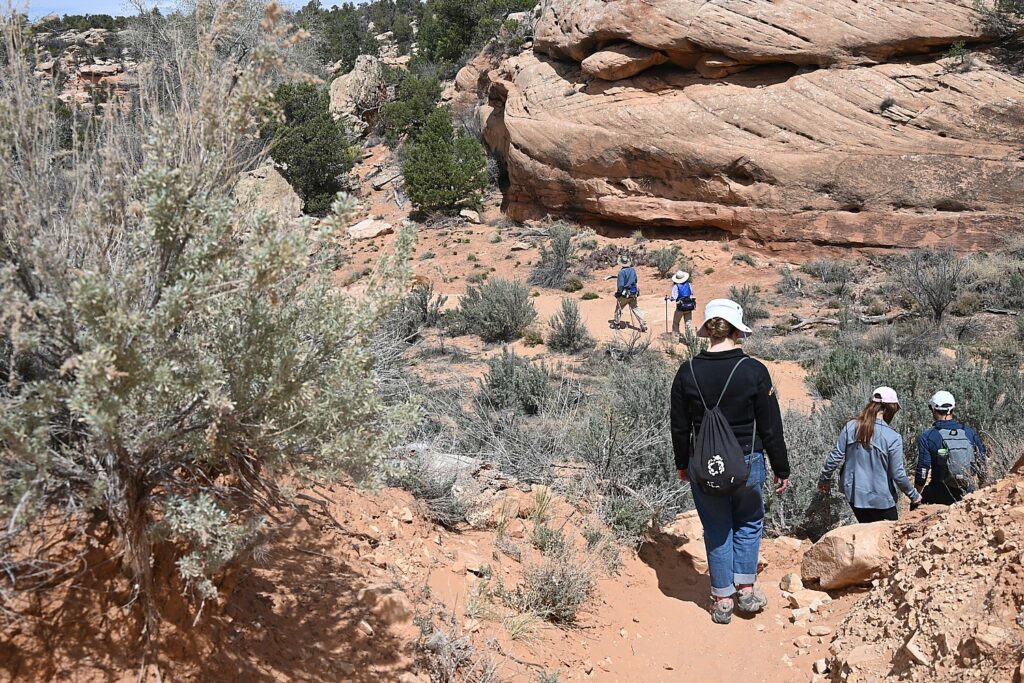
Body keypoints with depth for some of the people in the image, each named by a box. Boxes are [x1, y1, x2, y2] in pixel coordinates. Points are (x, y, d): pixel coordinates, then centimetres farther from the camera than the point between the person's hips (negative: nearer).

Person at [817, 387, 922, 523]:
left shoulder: (851, 427, -6)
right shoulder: (893, 437, -17)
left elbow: (835, 457, -3)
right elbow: (898, 474, -12)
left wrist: (824, 479, 13)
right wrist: (914, 495, 4)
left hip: (854, 495, 5)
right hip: (881, 499, -4)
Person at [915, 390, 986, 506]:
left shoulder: (927, 437, -8)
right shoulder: (971, 433, 3)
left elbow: (922, 470, -11)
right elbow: (982, 464, 8)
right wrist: (975, 488, 22)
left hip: (940, 496, -3)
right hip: (968, 495, 3)